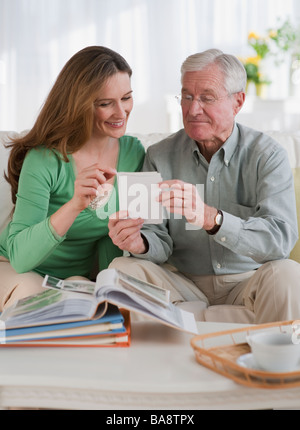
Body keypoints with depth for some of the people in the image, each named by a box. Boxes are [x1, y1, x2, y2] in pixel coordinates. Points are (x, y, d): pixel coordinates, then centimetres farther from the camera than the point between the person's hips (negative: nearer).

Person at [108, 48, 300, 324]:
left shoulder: (268, 156, -7)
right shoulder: (159, 156, 2)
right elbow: (162, 242, -1)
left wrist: (210, 218, -39)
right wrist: (140, 243, -27)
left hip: (245, 284, -3)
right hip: (184, 285, 3)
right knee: (122, 269, -22)